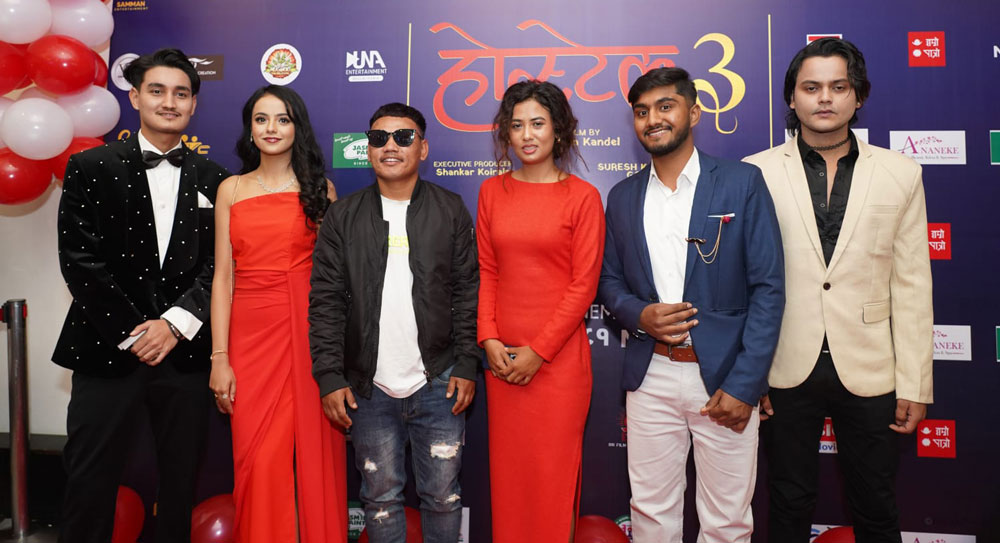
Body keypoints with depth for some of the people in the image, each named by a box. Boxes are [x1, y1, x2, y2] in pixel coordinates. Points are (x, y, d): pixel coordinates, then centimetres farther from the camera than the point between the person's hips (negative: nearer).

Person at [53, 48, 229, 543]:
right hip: (108, 352, -1)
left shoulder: (211, 180, 8)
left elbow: (218, 265, 3)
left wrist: (176, 323, -11)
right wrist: (131, 333, -9)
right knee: (90, 484, 5)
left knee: (180, 483, 11)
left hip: (184, 352, 2)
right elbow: (80, 260, -4)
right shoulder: (91, 168, 2)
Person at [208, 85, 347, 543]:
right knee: (258, 460, 2)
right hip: (251, 334, 1)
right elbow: (223, 277, 5)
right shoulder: (232, 190, 9)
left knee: (315, 453, 2)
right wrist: (219, 357, -1)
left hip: (309, 331, -1)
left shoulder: (319, 188, 7)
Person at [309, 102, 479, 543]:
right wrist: (329, 377, -4)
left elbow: (467, 291, 3)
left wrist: (466, 365, -4)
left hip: (438, 383, 0)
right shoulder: (343, 216, 4)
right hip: (369, 387, 1)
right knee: (380, 496, 12)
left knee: (442, 495, 10)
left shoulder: (451, 210, 4)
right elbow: (325, 301, 2)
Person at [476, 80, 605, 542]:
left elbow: (584, 285, -7)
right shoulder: (492, 191, 8)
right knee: (506, 470, 11)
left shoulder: (582, 196, -4)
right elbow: (486, 271, 9)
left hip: (558, 356, -3)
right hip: (502, 357, 4)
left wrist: (538, 352, -9)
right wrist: (489, 339, -2)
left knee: (552, 473, 4)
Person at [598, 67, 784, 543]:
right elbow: (610, 281, 15)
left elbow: (768, 288, -6)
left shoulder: (742, 183, -2)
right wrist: (639, 315, -8)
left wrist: (744, 385, -12)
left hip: (724, 377, -2)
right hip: (650, 376, 3)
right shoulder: (623, 196, 9)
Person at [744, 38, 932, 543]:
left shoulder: (900, 173, 3)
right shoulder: (756, 173, -2)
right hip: (787, 370, -1)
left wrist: (914, 385, 1)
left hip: (869, 372, 1)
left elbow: (911, 284, 2)